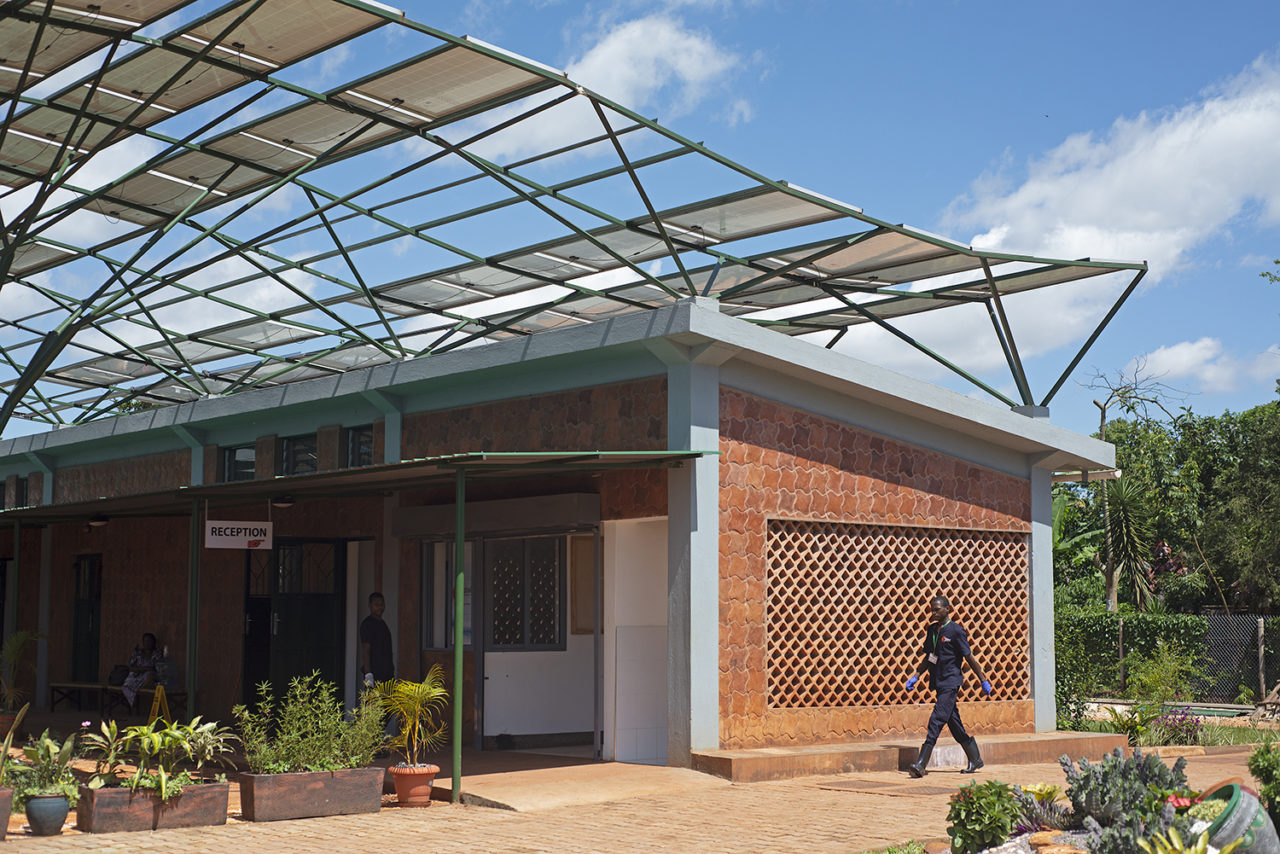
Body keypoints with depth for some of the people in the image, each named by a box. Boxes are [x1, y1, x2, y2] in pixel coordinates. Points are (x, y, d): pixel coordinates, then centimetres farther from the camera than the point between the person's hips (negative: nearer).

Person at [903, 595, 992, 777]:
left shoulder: (956, 630, -9)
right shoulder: (931, 630, 12)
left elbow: (969, 658, -6)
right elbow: (928, 657, 21)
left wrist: (983, 681, -3)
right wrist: (916, 677, 13)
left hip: (951, 681, -8)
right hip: (938, 682, 8)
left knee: (937, 720, -15)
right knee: (954, 723, 12)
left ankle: (921, 764, -20)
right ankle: (975, 759, 25)